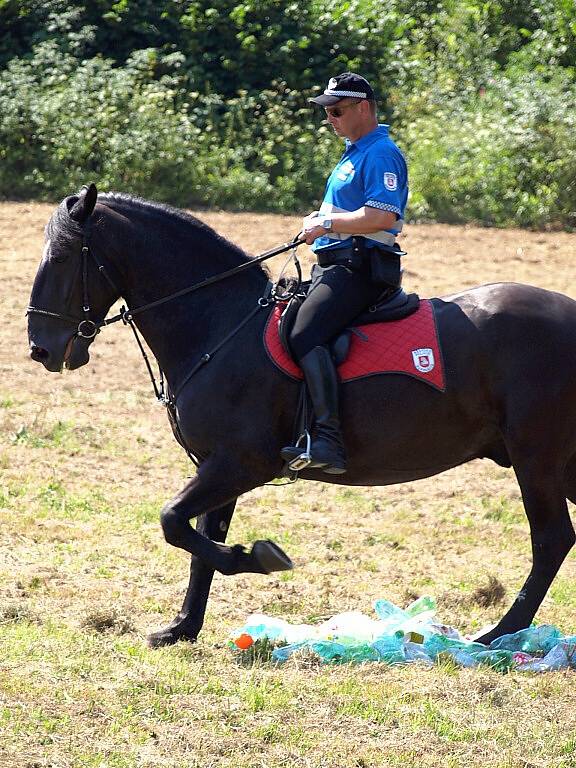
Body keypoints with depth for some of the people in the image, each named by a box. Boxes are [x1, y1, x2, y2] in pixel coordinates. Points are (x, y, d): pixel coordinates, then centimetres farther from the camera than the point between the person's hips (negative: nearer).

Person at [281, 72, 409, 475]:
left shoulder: (381, 154, -12)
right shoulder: (355, 153, 21)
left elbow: (381, 215, -24)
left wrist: (327, 224, -17)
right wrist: (322, 219, 13)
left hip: (359, 267, -12)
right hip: (337, 265, 12)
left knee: (305, 335, -29)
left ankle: (328, 440, -38)